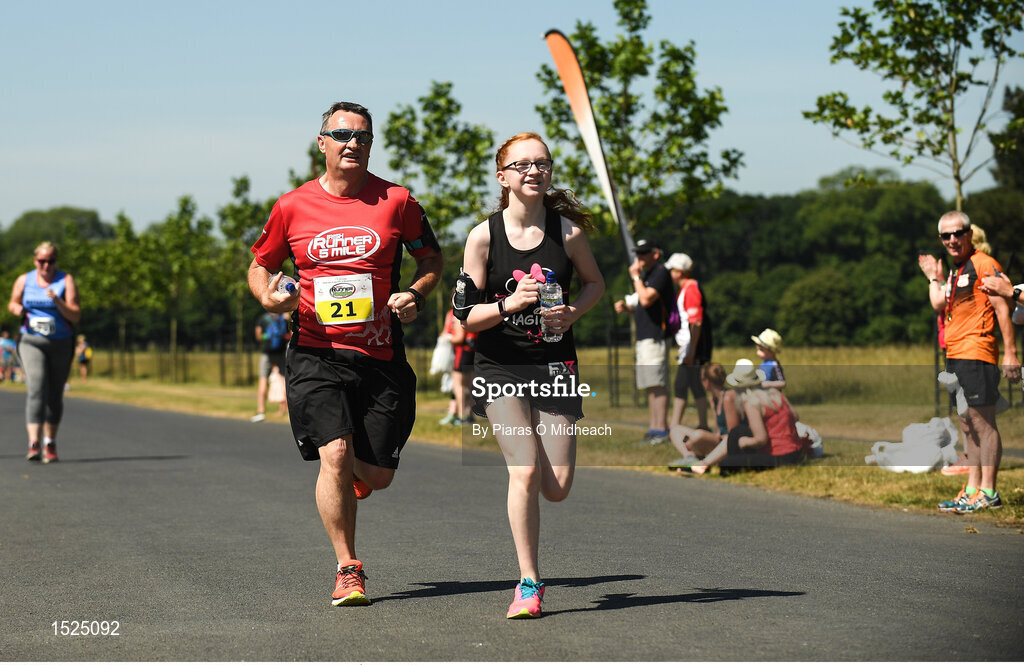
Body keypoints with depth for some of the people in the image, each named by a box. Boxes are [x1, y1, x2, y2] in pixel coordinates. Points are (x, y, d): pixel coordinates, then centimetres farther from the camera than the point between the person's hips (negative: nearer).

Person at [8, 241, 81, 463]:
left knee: (55, 396, 8)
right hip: (31, 342, 0)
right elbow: (13, 303, 21)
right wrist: (17, 309, -3)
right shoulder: (24, 280, 5)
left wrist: (57, 301, -24)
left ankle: (50, 442, 28)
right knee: (36, 388, -19)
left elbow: (76, 316, -7)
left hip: (60, 344, 1)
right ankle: (34, 443, -27)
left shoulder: (66, 281, -1)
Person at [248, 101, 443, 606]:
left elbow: (431, 257, 14)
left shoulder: (395, 201, 3)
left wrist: (415, 294, -5)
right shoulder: (292, 207, 3)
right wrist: (268, 297, -6)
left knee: (378, 476, 4)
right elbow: (260, 265, 15)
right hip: (316, 355, -1)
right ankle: (347, 570, -3)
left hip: (381, 356, 1)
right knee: (335, 455, -17)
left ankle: (353, 472, 44)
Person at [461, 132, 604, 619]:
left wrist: (572, 313, -6)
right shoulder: (483, 237, -7)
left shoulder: (568, 231, -4)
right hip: (500, 367, -2)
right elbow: (467, 318, -5)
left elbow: (594, 282, 13)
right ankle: (529, 584, -4)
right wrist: (510, 303, -23)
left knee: (556, 487, -2)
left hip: (554, 364, 2)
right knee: (525, 473, -16)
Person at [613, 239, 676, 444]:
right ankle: (653, 428, 12)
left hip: (655, 337, -10)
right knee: (651, 386, 10)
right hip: (643, 337, 10)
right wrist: (626, 307, 10)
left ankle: (662, 430, -14)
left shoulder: (660, 273, -10)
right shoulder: (646, 274, 21)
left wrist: (635, 277, -12)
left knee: (658, 385, -12)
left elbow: (646, 299, -22)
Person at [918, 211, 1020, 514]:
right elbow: (939, 304, 11)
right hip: (955, 355, 9)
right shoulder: (955, 271, 21)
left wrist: (1010, 352, -16)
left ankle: (988, 492, -6)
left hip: (976, 352, -9)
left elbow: (1002, 307, -11)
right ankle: (972, 489, 16)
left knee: (982, 421, -7)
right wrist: (934, 277, 22)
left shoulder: (984, 264, -6)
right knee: (967, 424, 11)